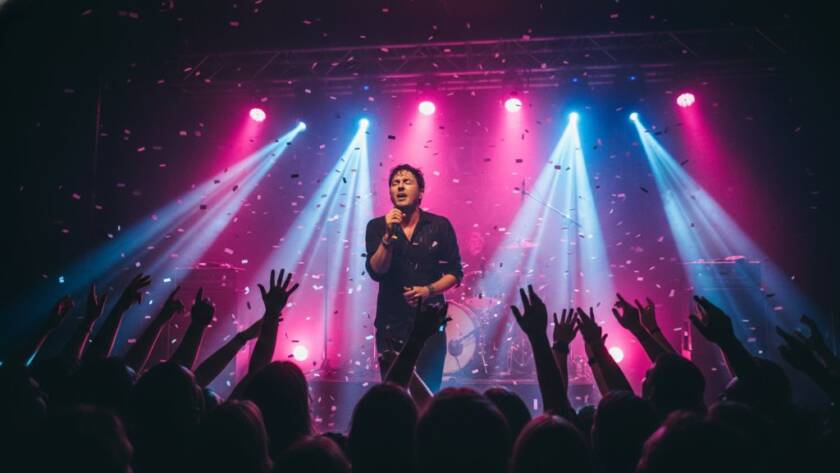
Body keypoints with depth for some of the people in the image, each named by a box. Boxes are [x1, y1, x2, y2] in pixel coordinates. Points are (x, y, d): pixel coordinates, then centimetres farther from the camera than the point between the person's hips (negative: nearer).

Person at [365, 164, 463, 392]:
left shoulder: (440, 226, 2)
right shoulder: (377, 226, 2)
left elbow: (454, 273, 4)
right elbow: (376, 272, -9)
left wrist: (429, 290, -13)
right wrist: (389, 235, -20)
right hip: (391, 324, 0)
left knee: (429, 391, -1)